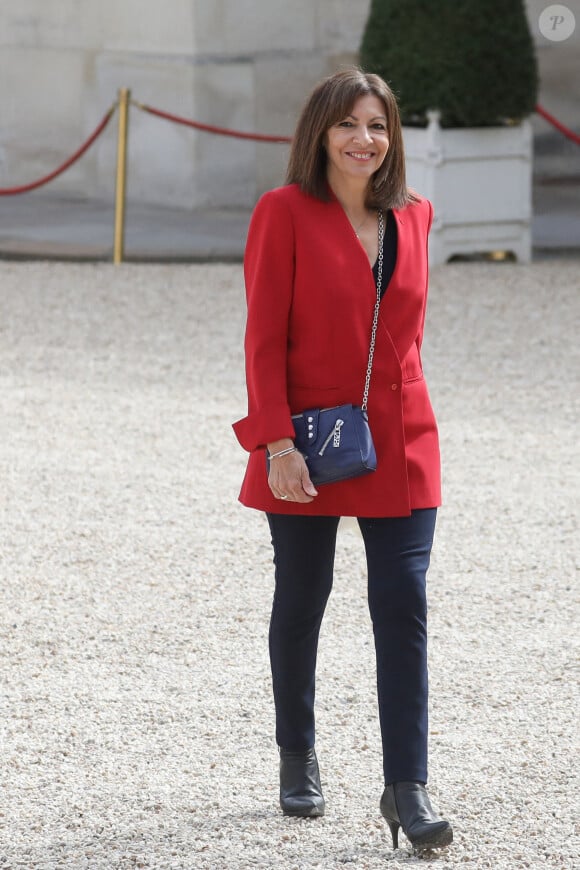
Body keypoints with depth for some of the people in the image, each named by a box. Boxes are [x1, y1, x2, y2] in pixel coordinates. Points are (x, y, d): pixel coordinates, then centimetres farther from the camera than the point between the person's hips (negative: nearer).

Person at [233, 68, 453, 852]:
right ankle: (297, 760, 29)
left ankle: (406, 789, -4)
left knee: (404, 605, -5)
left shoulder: (412, 215, 5)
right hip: (310, 444, -3)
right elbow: (264, 338, -10)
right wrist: (277, 443, -16)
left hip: (398, 444, 3)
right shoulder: (285, 213, -8)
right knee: (301, 601, 10)